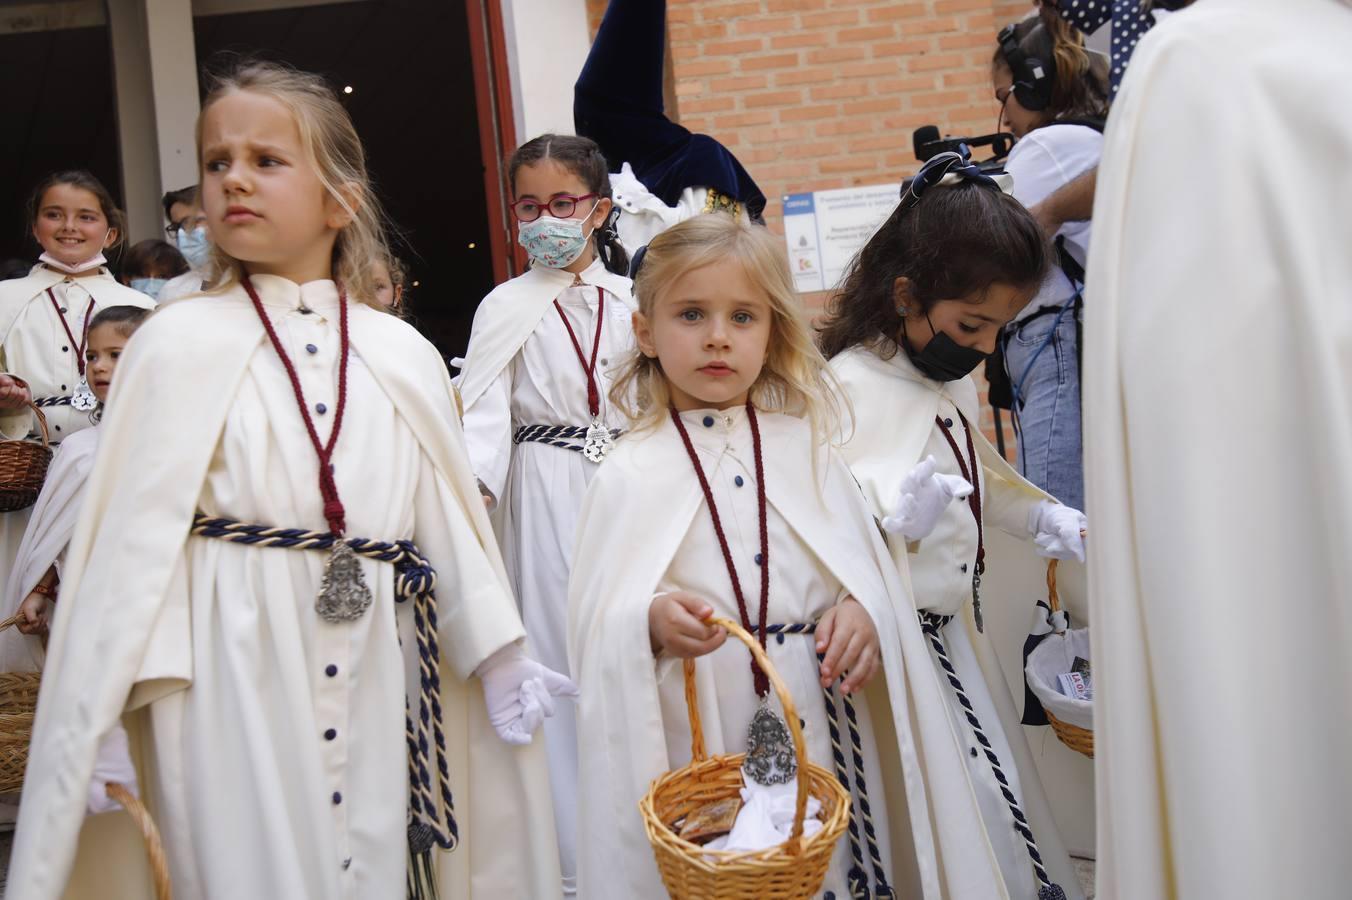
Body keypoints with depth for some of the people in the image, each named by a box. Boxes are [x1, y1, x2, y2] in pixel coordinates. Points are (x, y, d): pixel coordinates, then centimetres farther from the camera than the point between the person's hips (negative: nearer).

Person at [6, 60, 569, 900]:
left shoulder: (405, 356, 4)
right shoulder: (179, 343, -3)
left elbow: (448, 516, 8)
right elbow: (130, 534, -4)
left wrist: (500, 658, 7)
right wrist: (98, 717, -4)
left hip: (371, 675, 3)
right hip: (233, 671, -2)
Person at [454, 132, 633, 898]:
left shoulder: (632, 300, 9)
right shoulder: (508, 308, 2)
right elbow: (484, 408, -11)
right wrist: (474, 486, -28)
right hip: (546, 497, -2)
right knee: (558, 656, -2)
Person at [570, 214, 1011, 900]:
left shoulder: (805, 449, 5)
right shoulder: (629, 476, -3)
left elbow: (869, 568, 6)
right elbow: (597, 629, -6)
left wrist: (864, 613, -15)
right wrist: (652, 622, -26)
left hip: (822, 730, 3)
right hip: (698, 741, -2)